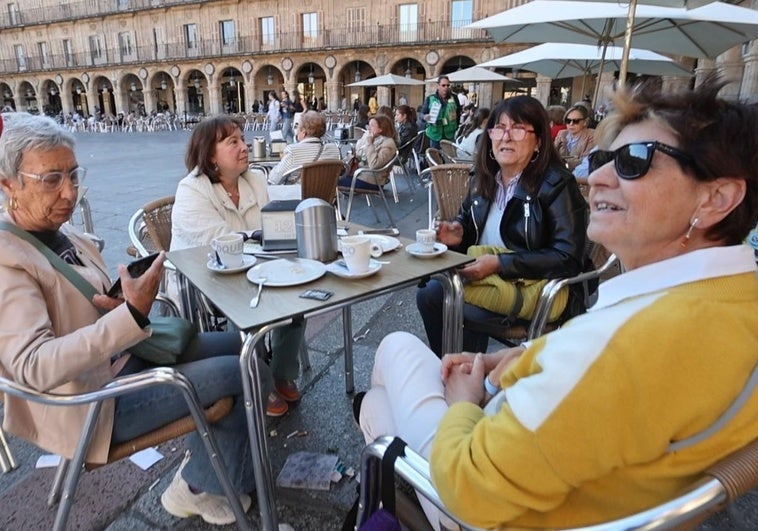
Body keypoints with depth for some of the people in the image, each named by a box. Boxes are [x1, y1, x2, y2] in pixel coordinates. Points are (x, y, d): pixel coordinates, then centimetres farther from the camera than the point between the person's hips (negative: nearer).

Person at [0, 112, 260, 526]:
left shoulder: (65, 236, 4)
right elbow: (34, 367, -30)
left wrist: (128, 304, -11)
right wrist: (132, 313, -38)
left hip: (121, 357, 9)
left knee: (239, 343, 8)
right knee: (239, 372, -12)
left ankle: (202, 463, 19)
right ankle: (200, 486, 13)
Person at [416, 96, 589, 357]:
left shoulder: (557, 186, -16)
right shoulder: (485, 177, 4)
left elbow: (568, 258, -22)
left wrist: (500, 263, -25)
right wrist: (459, 232, -4)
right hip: (483, 274, 7)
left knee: (466, 311, -25)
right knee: (428, 293, -7)